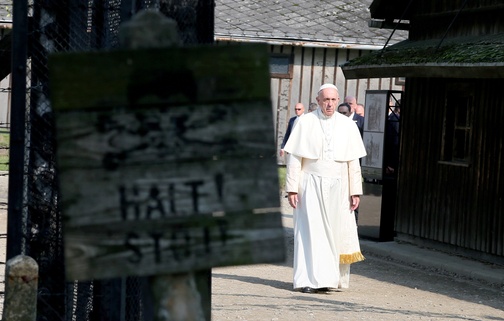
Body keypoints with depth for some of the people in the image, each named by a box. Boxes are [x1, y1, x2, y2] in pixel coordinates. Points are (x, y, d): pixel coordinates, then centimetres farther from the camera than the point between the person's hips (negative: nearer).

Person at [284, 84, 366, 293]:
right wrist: (292, 188, -8)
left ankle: (330, 279, 14)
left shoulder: (347, 126, 4)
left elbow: (353, 161, 6)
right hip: (311, 186, -2)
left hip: (337, 189, 2)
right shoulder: (305, 123, -1)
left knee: (336, 235, 3)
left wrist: (355, 191, 1)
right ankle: (309, 280, -1)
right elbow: (294, 158, -2)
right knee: (310, 232, -4)